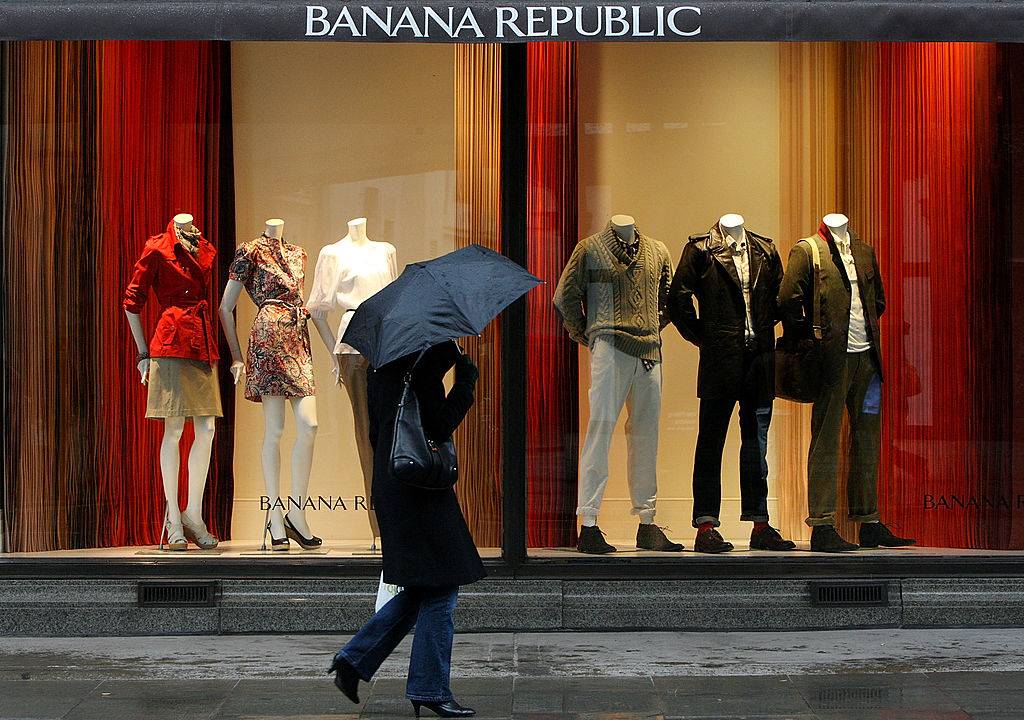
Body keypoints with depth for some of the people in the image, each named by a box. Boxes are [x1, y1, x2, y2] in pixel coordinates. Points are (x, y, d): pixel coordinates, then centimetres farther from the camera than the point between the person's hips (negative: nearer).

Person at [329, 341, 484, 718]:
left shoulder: (380, 368, 13)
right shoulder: (422, 366, -15)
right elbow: (439, 426, -19)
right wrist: (466, 379, -11)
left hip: (389, 486, 10)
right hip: (420, 492, -10)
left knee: (420, 590, 18)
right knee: (439, 592, 0)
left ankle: (353, 660, 17)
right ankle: (430, 689, 5)